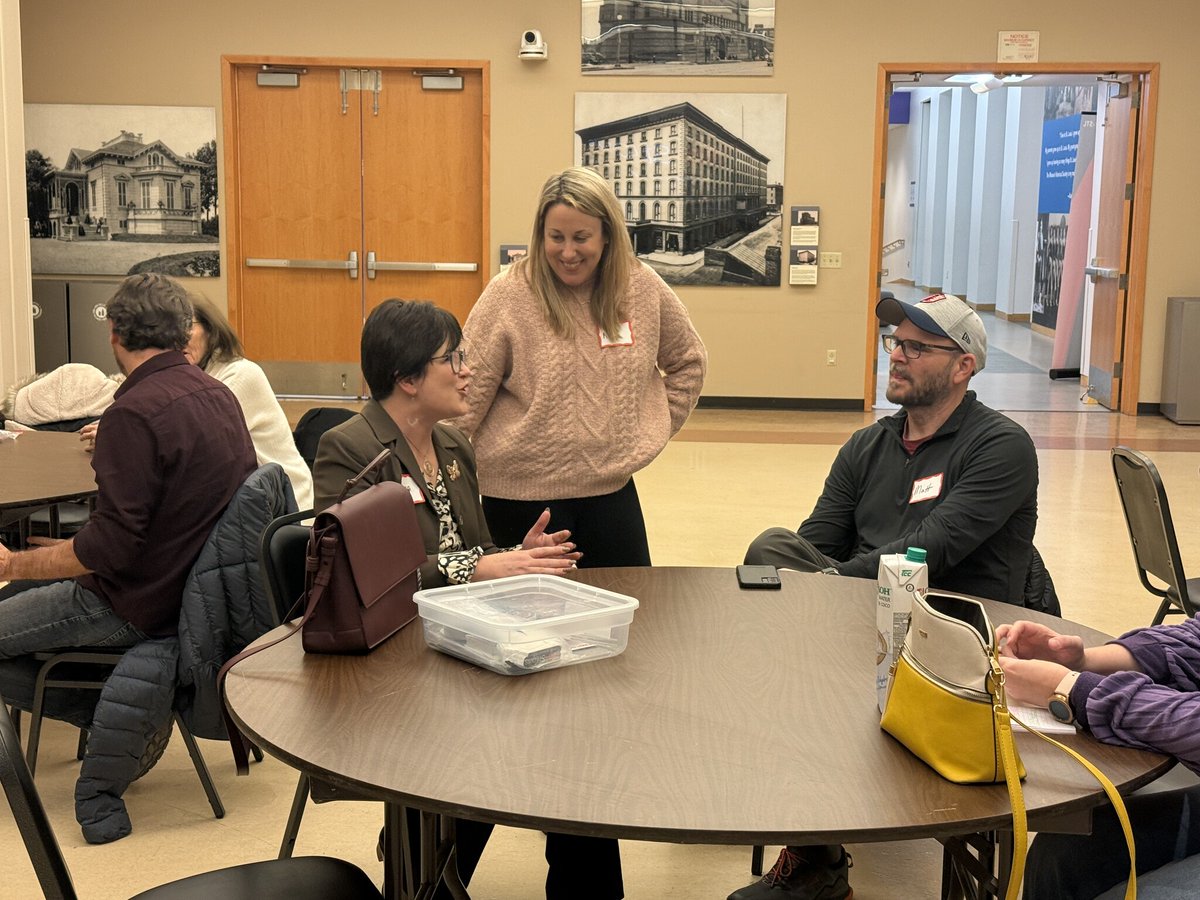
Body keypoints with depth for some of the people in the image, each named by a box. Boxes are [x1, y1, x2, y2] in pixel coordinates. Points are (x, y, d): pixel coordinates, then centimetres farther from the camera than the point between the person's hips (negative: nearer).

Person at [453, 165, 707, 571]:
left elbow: (687, 361, 16)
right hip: (521, 494, -3)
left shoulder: (643, 288, 0)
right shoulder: (509, 293, -10)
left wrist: (653, 430, 9)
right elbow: (469, 392, -9)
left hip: (611, 488, 4)